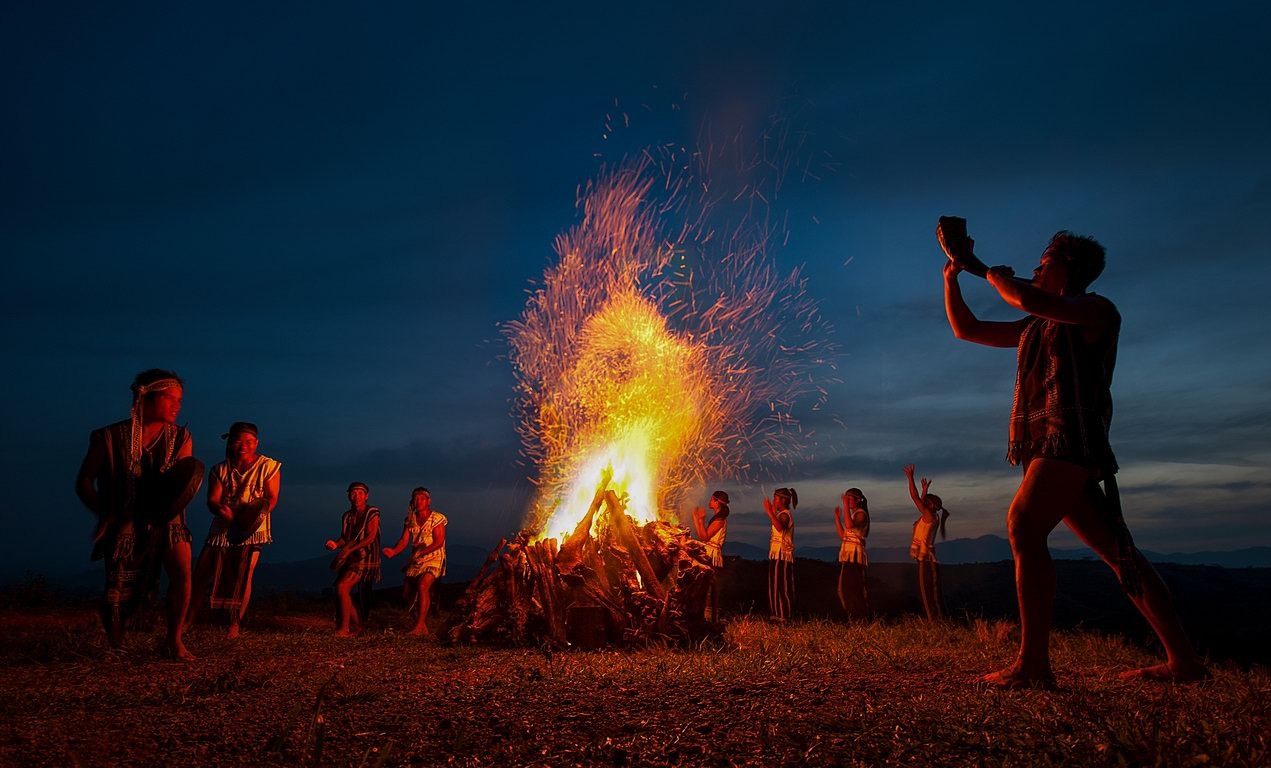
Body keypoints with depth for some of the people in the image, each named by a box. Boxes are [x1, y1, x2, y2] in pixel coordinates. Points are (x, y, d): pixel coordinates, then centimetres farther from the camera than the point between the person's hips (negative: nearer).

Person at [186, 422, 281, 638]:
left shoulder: (268, 467, 0)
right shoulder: (220, 470, 8)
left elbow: (272, 498, -5)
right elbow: (212, 500, -2)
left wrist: (260, 511, -25)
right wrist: (221, 510, -25)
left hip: (252, 530, -3)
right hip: (222, 528, 3)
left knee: (243, 577, -8)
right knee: (201, 573, 0)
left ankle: (234, 624, 1)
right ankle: (189, 620, 14)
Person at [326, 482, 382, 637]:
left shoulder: (372, 514, -6)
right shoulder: (347, 516, 14)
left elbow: (370, 537, -15)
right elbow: (344, 538, 12)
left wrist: (349, 549, -23)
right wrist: (336, 544, -11)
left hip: (365, 559, -7)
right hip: (350, 559, 7)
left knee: (342, 586, -21)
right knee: (343, 593, 4)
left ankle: (344, 628, -15)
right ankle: (357, 625, 23)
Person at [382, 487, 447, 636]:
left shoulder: (437, 518, -9)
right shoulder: (410, 519, 7)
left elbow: (439, 542, -16)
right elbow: (404, 540, -1)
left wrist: (421, 552, -27)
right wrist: (393, 551, -20)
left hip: (434, 558, -6)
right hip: (416, 560, 6)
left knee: (422, 586, -27)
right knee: (406, 593, 6)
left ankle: (420, 626, -21)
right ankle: (420, 620, 27)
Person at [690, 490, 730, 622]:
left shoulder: (720, 519, -13)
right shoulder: (716, 517, 17)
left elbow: (705, 536, -17)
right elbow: (700, 535, 16)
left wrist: (701, 519, -14)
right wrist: (695, 518, 16)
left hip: (713, 557, -10)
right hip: (708, 556, 10)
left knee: (710, 589, -8)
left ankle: (711, 618, -5)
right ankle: (712, 618, 17)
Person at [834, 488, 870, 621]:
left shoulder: (861, 514, -8)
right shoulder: (852, 514, 19)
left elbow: (849, 525, -30)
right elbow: (842, 535, 16)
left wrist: (846, 505, -26)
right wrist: (837, 517, 15)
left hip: (855, 555, -9)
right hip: (846, 555, 9)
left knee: (854, 588, -8)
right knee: (844, 588, 11)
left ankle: (861, 618, -2)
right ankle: (852, 617, 18)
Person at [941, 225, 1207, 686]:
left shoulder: (1098, 310, 2)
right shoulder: (1035, 328, 25)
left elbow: (1026, 298, -16)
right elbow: (967, 329, 29)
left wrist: (999, 278, 5)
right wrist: (952, 277, 23)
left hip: (1072, 436, -9)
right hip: (1044, 444, 9)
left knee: (1023, 524, -25)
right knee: (1116, 552, 7)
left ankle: (1033, 664, -29)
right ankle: (1182, 661, 12)